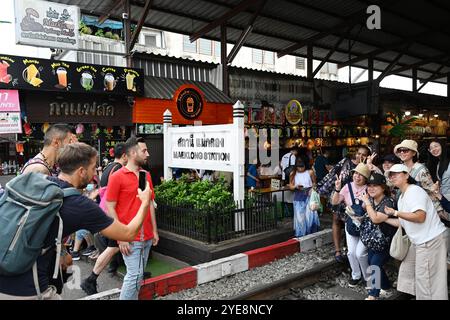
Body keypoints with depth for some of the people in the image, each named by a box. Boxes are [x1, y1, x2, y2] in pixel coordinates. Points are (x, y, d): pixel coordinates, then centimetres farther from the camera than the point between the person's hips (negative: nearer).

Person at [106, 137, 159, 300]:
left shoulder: (147, 175, 8)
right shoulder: (117, 177, -9)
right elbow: (110, 208, -9)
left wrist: (154, 231, 11)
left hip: (147, 236, 6)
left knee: (138, 274, 13)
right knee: (135, 275, -4)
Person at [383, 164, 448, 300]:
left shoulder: (415, 191, -14)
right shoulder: (402, 197, 14)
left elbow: (420, 217, -25)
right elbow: (403, 223, 18)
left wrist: (395, 212, -21)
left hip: (431, 239, -10)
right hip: (419, 241, 10)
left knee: (425, 278, -6)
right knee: (407, 270, 15)